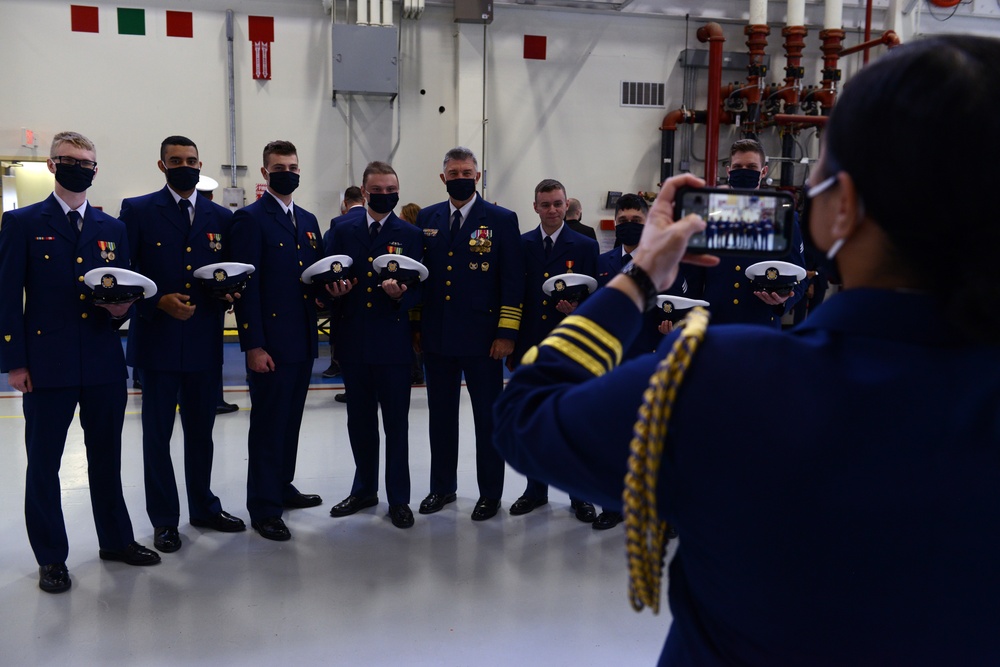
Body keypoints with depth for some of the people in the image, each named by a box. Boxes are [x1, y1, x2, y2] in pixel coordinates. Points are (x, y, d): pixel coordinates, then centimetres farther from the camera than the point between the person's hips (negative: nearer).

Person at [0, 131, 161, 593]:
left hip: (104, 364, 3)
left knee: (106, 457, 14)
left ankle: (116, 540, 28)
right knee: (44, 463, 6)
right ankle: (51, 558, 19)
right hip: (47, 364, -3)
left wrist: (120, 309, -9)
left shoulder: (113, 229, 12)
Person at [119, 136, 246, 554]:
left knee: (201, 430, 14)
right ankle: (164, 519, 18)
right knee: (157, 432, 6)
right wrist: (159, 301, -16)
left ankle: (204, 507, 29)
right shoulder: (138, 211, 1)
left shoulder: (221, 218, 10)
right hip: (158, 339, -3)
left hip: (205, 342, 3)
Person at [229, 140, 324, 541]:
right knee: (268, 424, 1)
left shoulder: (308, 221, 15)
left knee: (291, 419, 16)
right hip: (270, 343, -7)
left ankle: (282, 486, 31)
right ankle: (263, 507, 11)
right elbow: (246, 285, -12)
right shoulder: (250, 219, -6)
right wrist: (253, 345, -18)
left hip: (304, 341, 7)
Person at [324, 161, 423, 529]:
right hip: (353, 341, 3)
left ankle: (399, 498, 16)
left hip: (393, 342, -3)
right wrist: (334, 289, -12)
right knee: (359, 420, 14)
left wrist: (401, 295, -22)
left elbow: (419, 288, -1)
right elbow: (328, 277, 10)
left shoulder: (411, 235, 2)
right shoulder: (343, 231, 9)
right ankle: (364, 489, 30)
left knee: (396, 422, 4)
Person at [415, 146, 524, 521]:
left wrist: (506, 333, -10)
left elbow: (513, 280, -5)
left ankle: (490, 493, 19)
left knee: (488, 417, 5)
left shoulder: (502, 220, -1)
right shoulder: (426, 219, 10)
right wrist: (414, 325, 8)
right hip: (436, 336, 4)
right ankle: (442, 487, 28)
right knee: (440, 415, 13)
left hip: (482, 338, -4)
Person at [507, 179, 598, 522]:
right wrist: (510, 345, 4)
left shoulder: (585, 246, 1)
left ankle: (579, 495, 17)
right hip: (530, 348, 2)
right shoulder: (521, 244, 6)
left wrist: (577, 310, -20)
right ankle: (536, 490, 26)